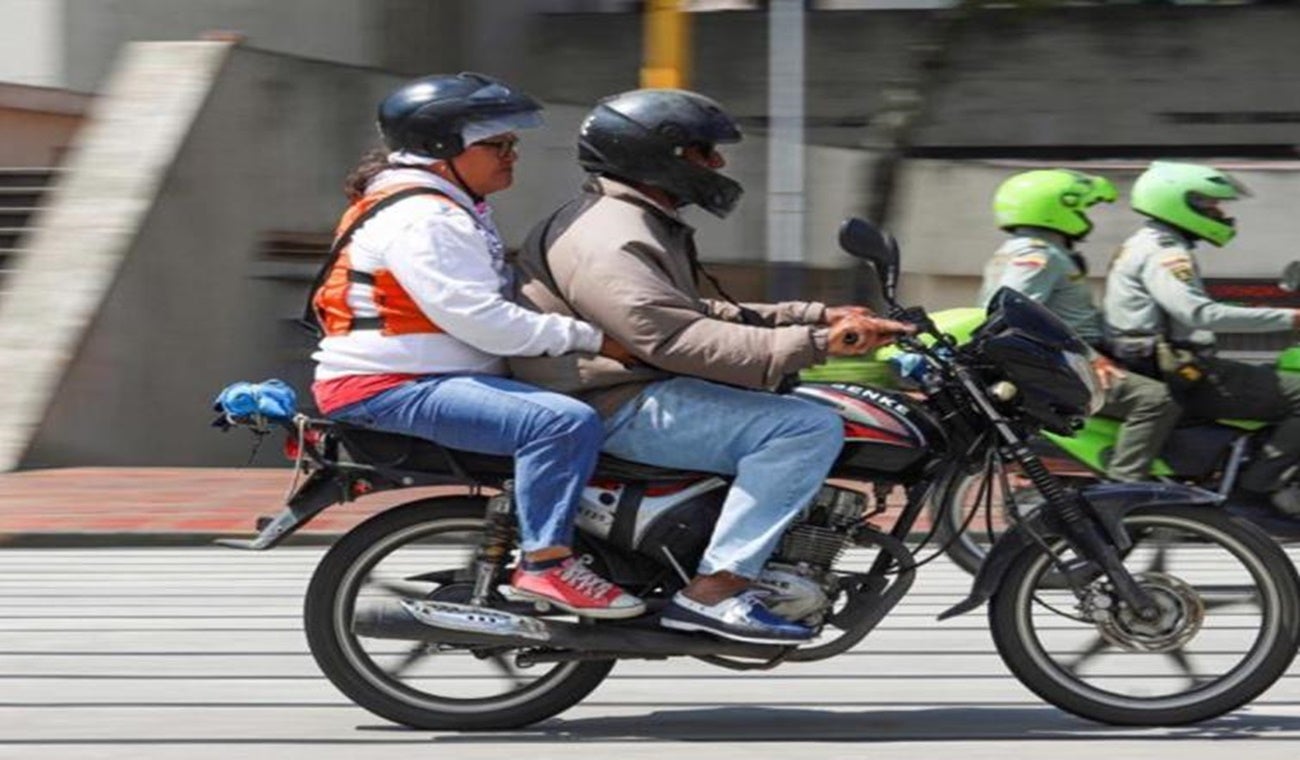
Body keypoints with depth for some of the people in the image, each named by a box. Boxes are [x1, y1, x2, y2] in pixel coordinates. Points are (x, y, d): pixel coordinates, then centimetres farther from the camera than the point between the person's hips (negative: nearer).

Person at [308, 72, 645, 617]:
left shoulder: (454, 210, 20)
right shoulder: (419, 218, -16)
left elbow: (494, 308, 23)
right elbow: (479, 319, -23)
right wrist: (591, 338, -20)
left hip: (438, 378, 12)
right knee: (566, 422, -28)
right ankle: (545, 566, -27)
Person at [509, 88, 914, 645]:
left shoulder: (640, 224, 19)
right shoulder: (608, 242, -17)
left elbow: (699, 316, 23)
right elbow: (678, 339, -29)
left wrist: (818, 318, 12)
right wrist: (811, 344, -32)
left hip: (647, 392, 11)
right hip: (621, 407, -11)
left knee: (817, 406, 22)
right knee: (809, 427, -22)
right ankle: (714, 591, -25)